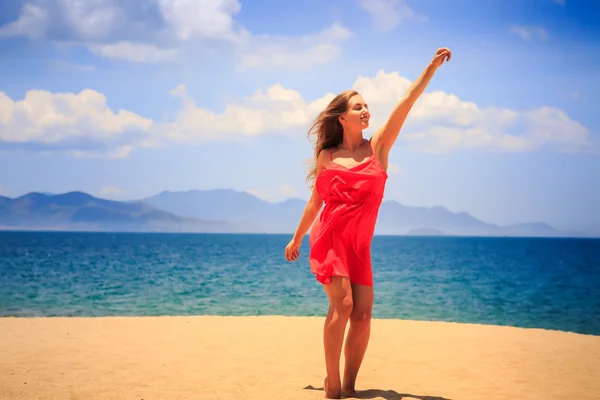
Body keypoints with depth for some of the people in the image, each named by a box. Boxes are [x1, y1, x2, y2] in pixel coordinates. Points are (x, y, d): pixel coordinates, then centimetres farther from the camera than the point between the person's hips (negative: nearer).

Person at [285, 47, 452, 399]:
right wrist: (296, 238, 24)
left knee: (363, 312, -7)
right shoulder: (327, 156, 6)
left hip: (359, 243, 3)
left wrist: (433, 66, -8)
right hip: (329, 236, -2)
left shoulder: (378, 146, 7)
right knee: (342, 303, -18)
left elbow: (406, 103, -1)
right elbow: (315, 201, 17)